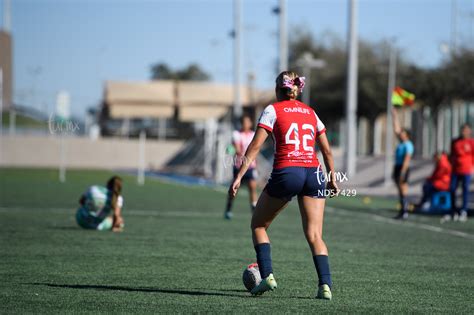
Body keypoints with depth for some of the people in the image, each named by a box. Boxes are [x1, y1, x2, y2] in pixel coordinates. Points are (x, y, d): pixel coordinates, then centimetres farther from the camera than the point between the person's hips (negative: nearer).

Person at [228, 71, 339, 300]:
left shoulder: (273, 110, 6)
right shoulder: (310, 112, 18)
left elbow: (255, 147, -3)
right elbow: (327, 150, 19)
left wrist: (238, 177, -5)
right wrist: (332, 179, 28)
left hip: (286, 172, -3)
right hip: (314, 173, 4)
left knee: (258, 225, 15)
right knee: (314, 235, 3)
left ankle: (267, 276, 2)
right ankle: (325, 285, -13)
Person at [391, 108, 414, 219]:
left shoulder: (408, 145, -11)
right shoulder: (401, 143, 14)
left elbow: (407, 158, -19)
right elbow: (396, 129, 21)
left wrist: (403, 171, -25)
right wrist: (395, 116, 21)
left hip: (403, 168, -9)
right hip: (397, 167, 9)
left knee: (403, 190, -9)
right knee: (400, 191, 9)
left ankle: (405, 212, -10)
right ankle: (402, 212, 12)